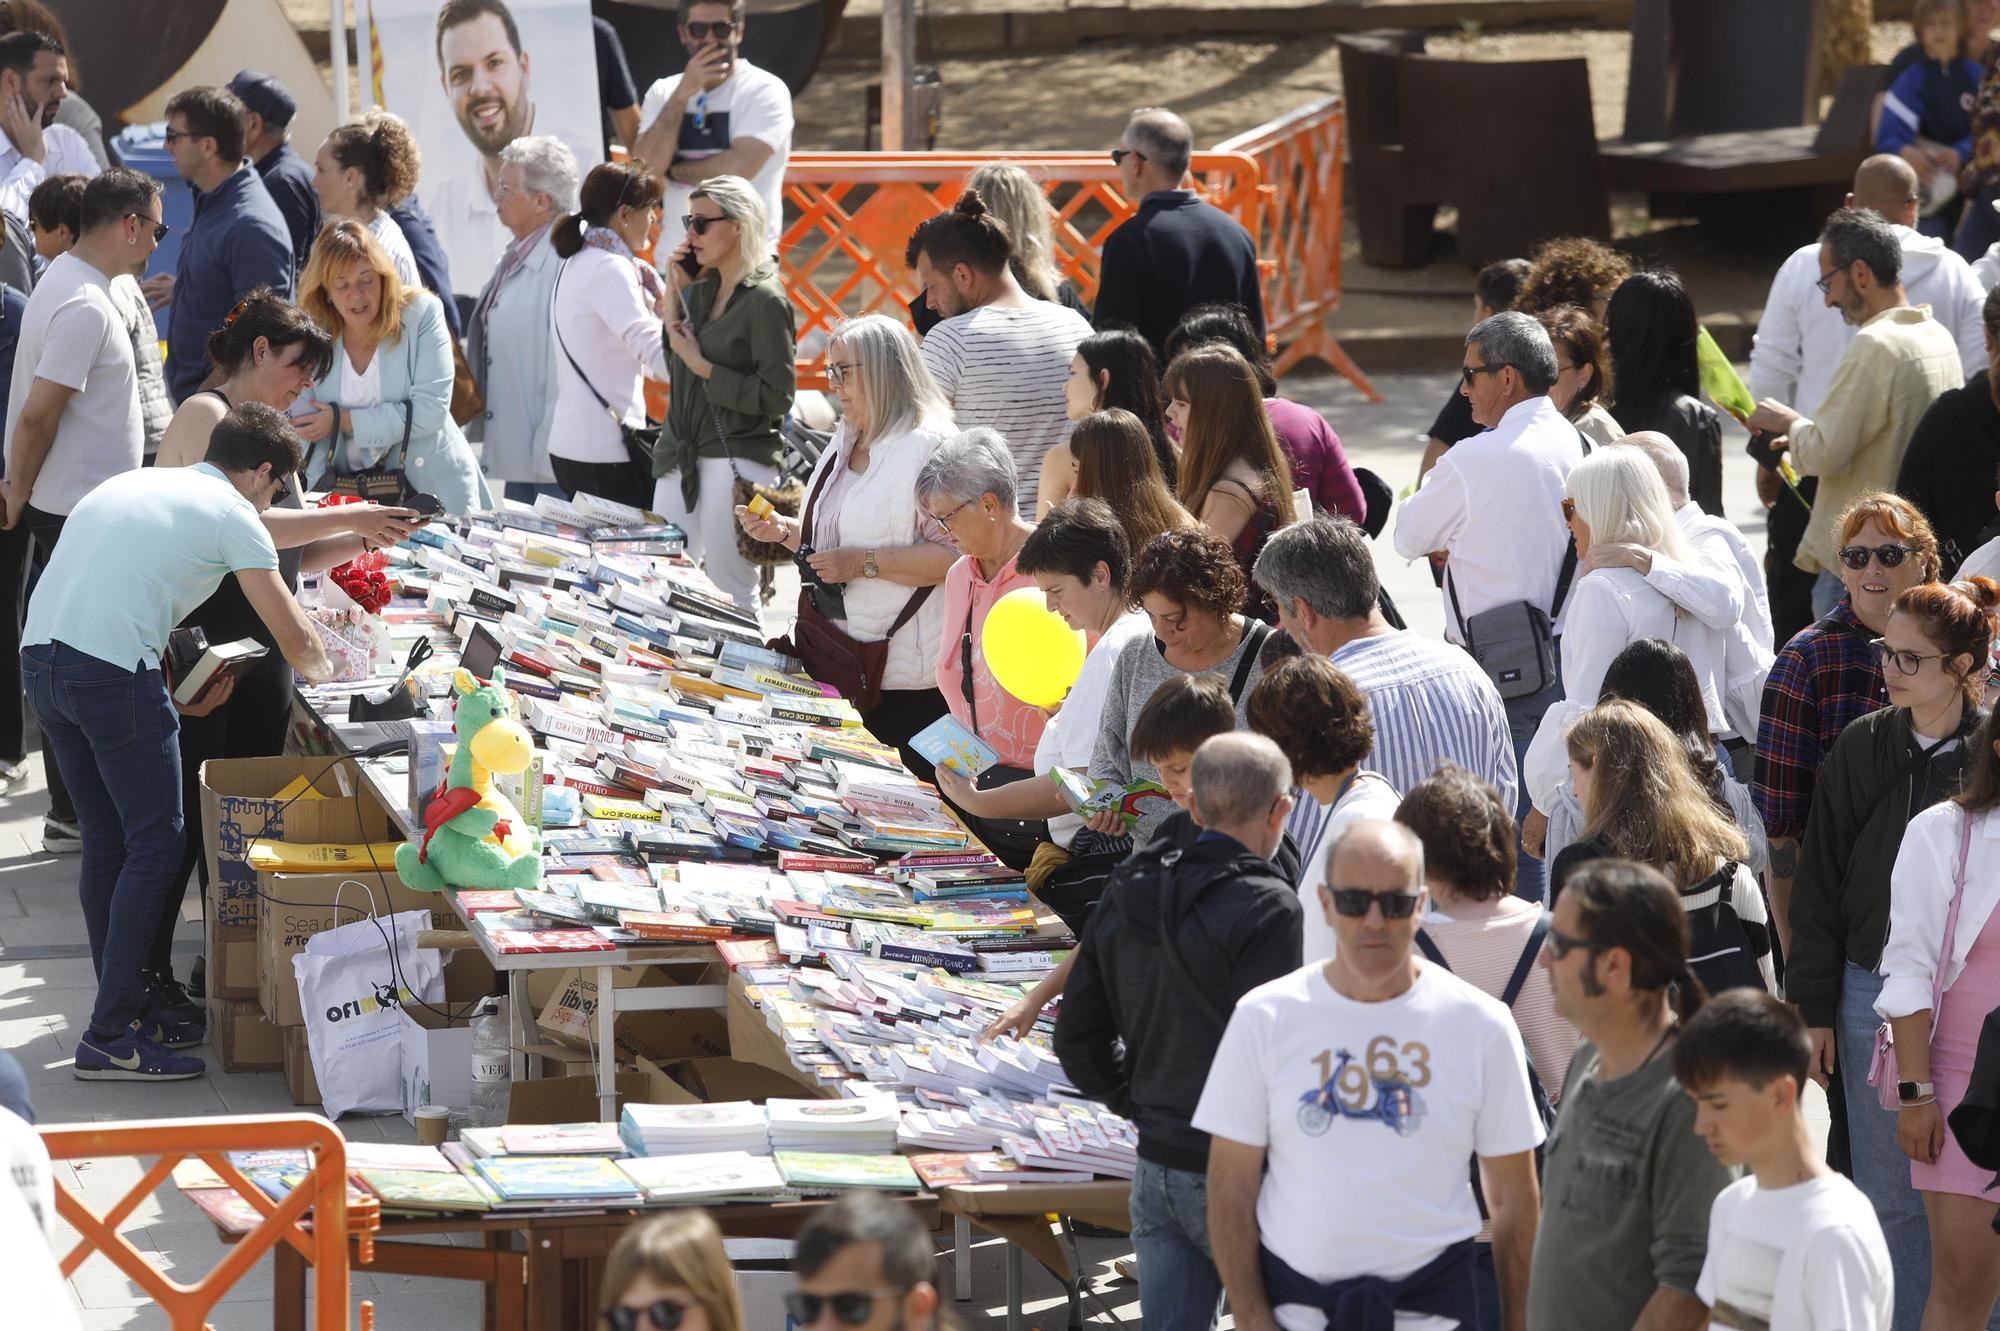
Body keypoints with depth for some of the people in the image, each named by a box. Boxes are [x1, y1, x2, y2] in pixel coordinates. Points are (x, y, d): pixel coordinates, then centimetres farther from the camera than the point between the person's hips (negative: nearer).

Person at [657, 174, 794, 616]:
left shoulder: (765, 301, -13)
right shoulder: (703, 289, 11)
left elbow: (777, 396, -16)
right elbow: (674, 361, 16)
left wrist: (703, 367, -15)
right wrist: (676, 294, 7)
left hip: (736, 459, -8)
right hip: (682, 455, 8)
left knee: (731, 589, -3)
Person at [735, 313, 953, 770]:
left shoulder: (928, 447, -15)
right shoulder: (844, 445, 15)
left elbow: (954, 553, -23)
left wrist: (864, 563, -24)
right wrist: (783, 531, 9)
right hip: (836, 660, 9)